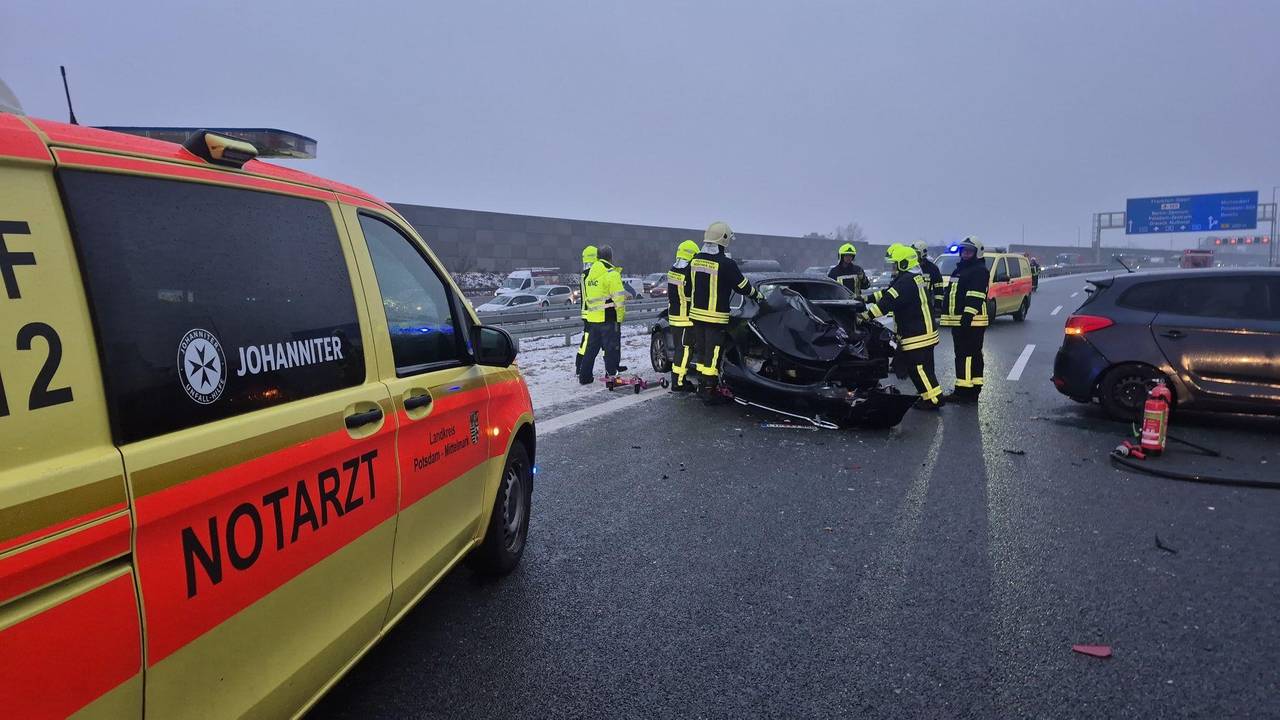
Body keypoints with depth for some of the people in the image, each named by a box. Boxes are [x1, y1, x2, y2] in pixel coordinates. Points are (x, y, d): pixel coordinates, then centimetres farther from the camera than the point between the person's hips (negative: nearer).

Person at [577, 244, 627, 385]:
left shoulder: (590, 273, 14)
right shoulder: (611, 273, -12)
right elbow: (619, 297, -16)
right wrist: (621, 315, -6)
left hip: (592, 317, 8)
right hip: (608, 318, -7)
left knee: (591, 348, 15)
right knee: (612, 348, 0)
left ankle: (584, 376, 19)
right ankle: (611, 376, 1)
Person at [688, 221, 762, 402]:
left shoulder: (695, 261, 6)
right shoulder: (726, 263, -15)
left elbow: (687, 289, 12)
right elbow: (742, 286, -6)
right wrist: (757, 295, 13)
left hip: (696, 314, 7)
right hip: (716, 317, -6)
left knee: (701, 351, 16)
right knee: (713, 354, -1)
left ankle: (702, 386, 24)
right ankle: (710, 391, 4)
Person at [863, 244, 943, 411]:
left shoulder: (907, 281, -20)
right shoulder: (912, 278, 15)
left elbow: (889, 301, -29)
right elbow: (887, 293, 15)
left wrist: (868, 314, -31)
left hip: (918, 335, -11)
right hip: (924, 331, 11)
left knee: (919, 368, -5)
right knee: (923, 367, 17)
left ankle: (933, 399, 0)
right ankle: (928, 395, 25)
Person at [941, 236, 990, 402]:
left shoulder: (979, 270, -9)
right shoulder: (959, 269, 23)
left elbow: (975, 296, -20)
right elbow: (951, 293, 29)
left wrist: (968, 315, -27)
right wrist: (946, 314, 28)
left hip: (971, 321, -11)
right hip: (958, 321, 11)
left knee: (968, 356, -12)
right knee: (962, 355, 14)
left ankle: (965, 391, -13)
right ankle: (972, 390, 21)